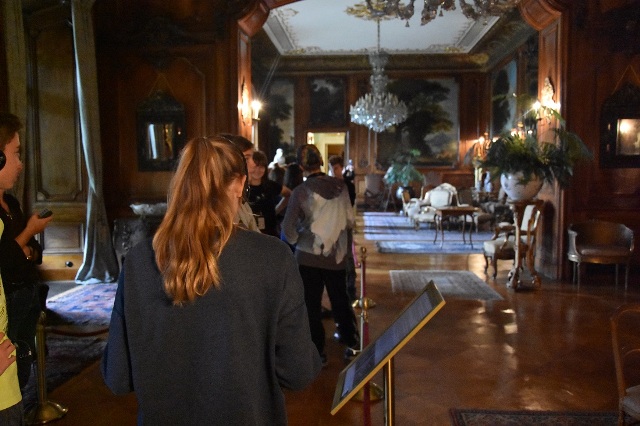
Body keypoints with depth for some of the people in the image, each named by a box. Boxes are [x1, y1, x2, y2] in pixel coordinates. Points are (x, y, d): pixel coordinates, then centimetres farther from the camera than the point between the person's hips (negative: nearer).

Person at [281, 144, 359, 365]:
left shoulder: (300, 191, -13)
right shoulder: (340, 185, -5)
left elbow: (288, 228, -14)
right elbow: (350, 220, 1)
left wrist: (296, 241, 5)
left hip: (308, 255, -3)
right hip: (337, 254, 3)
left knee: (312, 304, 9)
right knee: (340, 300, 17)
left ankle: (318, 351, 16)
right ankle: (352, 344, 25)